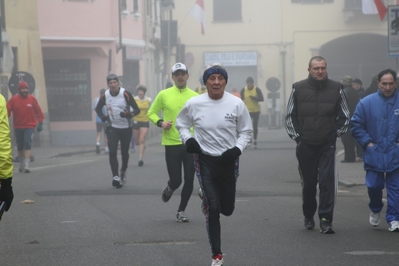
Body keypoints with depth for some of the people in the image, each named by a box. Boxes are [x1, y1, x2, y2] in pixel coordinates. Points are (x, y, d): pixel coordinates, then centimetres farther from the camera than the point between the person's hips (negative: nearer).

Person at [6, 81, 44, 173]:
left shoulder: (32, 99, -2)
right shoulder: (13, 99, -2)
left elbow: (38, 112, 4)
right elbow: (7, 111, -4)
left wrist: (40, 123, 2)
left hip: (29, 126, -2)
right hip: (18, 127, 2)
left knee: (27, 144, -16)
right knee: (20, 146, 12)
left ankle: (26, 165, -19)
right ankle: (21, 164, 30)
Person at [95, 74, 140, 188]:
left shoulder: (125, 94, -13)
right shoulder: (105, 96, -3)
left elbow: (137, 109, -11)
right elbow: (98, 108, 15)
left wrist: (130, 114, -31)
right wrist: (102, 117, -5)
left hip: (126, 128, -1)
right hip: (112, 128, 1)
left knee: (124, 152, 10)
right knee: (112, 152, -14)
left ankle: (123, 172, 36)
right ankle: (115, 176, -15)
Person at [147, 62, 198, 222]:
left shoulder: (195, 96, 3)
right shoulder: (164, 95, 0)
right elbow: (151, 113, 8)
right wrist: (160, 123, -10)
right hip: (172, 144, -1)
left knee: (189, 181, 1)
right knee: (176, 180, -2)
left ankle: (181, 211, 19)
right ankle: (169, 189, 35)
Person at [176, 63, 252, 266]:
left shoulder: (236, 104, -9)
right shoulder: (194, 104, -8)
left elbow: (246, 131, 2)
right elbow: (181, 124, 10)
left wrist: (237, 149, -14)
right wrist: (188, 139, -9)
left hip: (228, 161, 1)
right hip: (205, 160, -1)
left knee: (227, 209, 13)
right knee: (212, 209, -8)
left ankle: (206, 196, 48)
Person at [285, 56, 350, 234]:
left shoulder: (336, 89, 1)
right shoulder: (298, 89, 0)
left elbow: (345, 116, 11)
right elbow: (290, 116, 7)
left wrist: (335, 134, 3)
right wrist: (297, 137, 2)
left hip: (327, 145, -1)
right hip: (305, 145, 1)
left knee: (327, 182, -10)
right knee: (308, 183, 9)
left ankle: (326, 219, -8)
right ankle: (308, 216, 27)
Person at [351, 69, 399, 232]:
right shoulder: (367, 103, -1)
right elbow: (356, 125, 4)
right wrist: (367, 142, -5)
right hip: (374, 155, 0)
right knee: (374, 186, 4)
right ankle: (375, 210, 31)